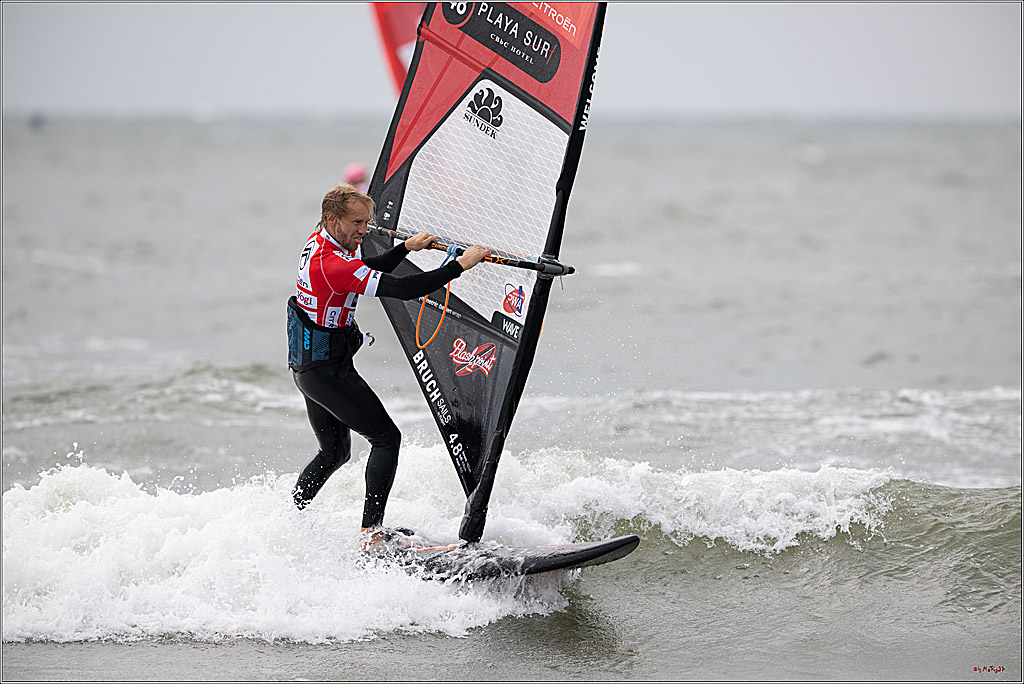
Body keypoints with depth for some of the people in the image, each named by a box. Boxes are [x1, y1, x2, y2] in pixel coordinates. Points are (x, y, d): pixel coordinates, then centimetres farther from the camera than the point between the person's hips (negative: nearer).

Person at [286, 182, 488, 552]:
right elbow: (402, 289, -30)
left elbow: (368, 272, 23)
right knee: (386, 437, -6)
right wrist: (461, 264, -28)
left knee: (335, 452, 21)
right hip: (328, 367, -10)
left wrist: (407, 247, 11)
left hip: (306, 365, 10)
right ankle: (372, 534, -11)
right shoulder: (333, 264, -25)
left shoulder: (318, 243, 6)